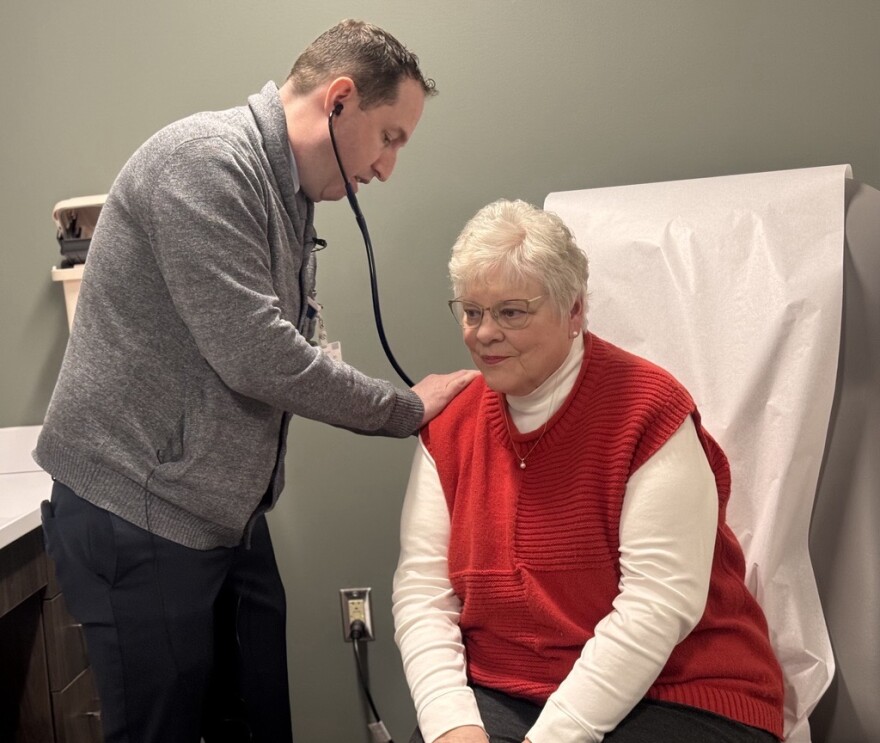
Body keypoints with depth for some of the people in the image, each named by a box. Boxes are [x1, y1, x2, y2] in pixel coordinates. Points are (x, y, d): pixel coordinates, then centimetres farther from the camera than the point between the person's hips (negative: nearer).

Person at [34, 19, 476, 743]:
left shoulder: (291, 196, 12)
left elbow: (284, 355, 11)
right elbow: (252, 354, -24)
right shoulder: (205, 158, -17)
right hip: (140, 515, -8)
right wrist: (408, 409, -12)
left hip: (229, 514, 9)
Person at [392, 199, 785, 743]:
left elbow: (658, 606, -17)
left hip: (675, 694, -3)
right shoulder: (449, 424, 3)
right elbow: (423, 590, 0)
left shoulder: (648, 411, -12)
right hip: (500, 693, 3)